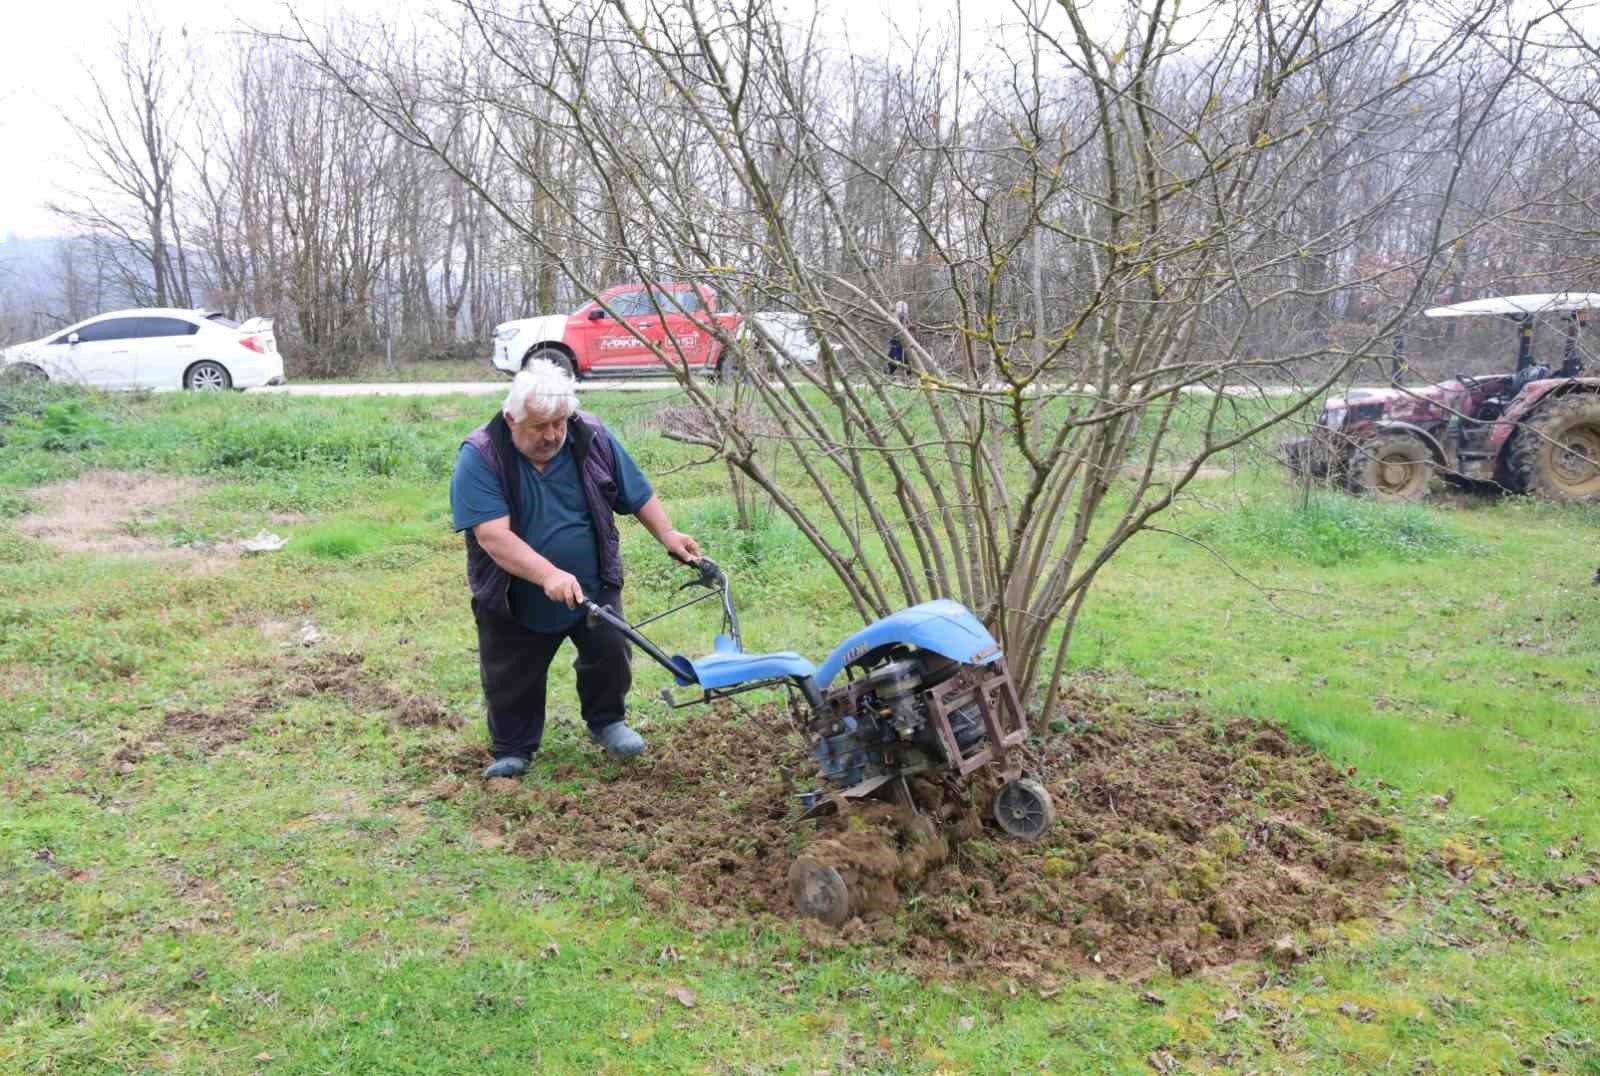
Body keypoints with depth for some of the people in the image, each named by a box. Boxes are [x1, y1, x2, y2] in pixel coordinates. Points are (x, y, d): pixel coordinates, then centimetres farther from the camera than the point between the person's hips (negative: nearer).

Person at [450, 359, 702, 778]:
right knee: (511, 681, 7)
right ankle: (512, 751, 31)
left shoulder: (592, 438, -11)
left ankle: (606, 721, 28)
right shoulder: (480, 457, -22)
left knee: (611, 653, 1)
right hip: (514, 601, -2)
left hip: (592, 587, 2)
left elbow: (637, 493, 4)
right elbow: (492, 535, -31)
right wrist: (549, 575, -42)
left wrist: (667, 534, -7)